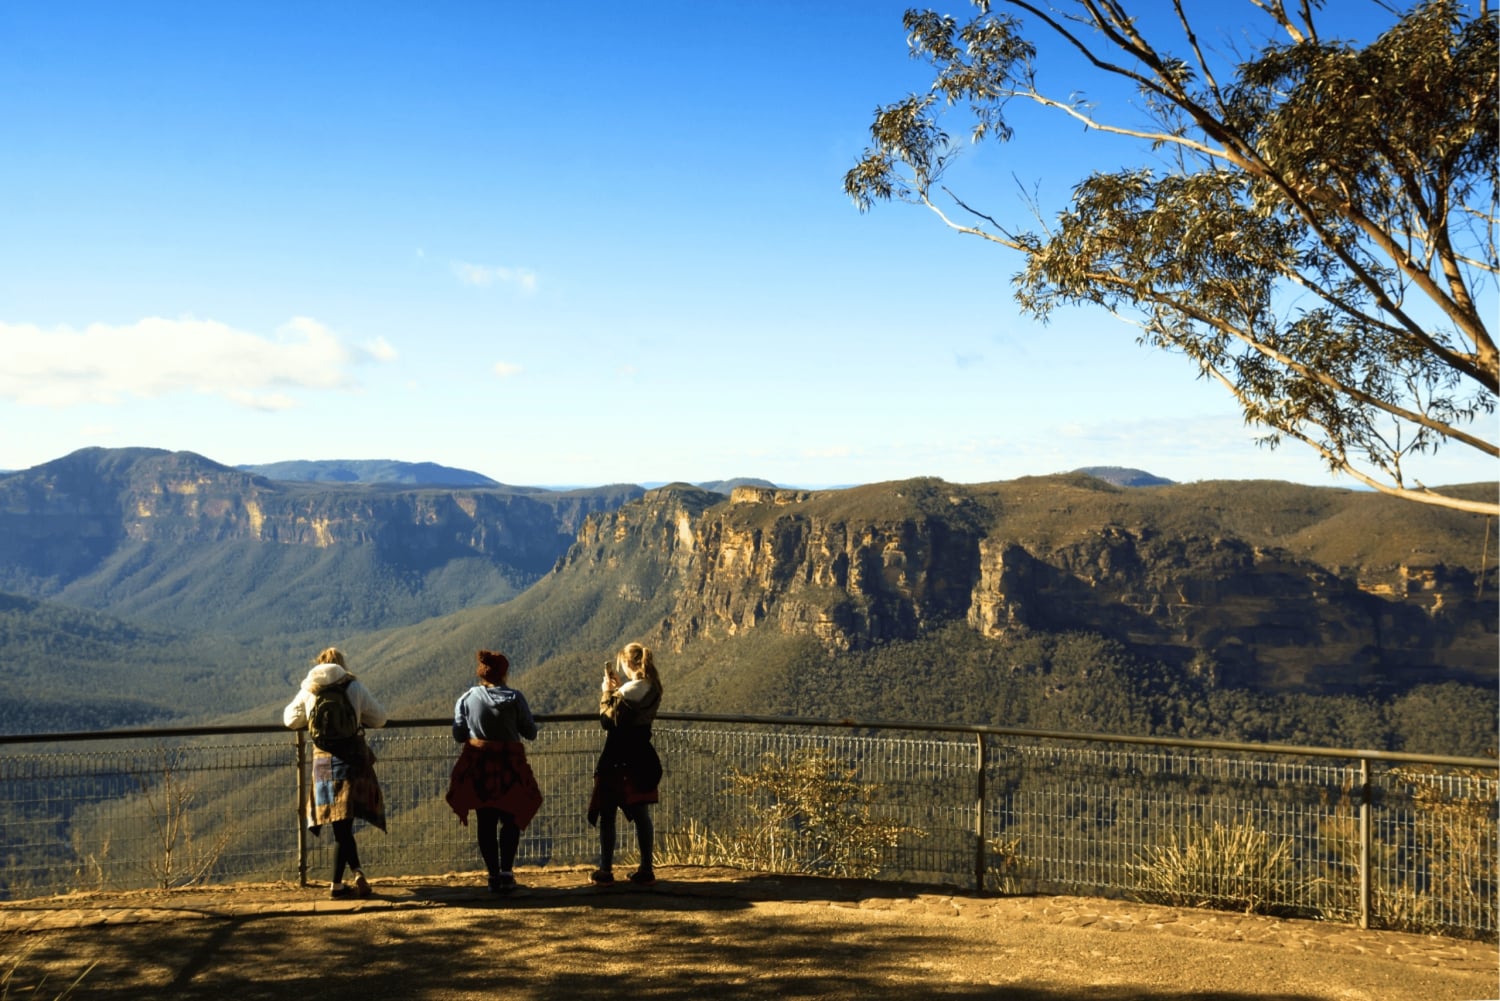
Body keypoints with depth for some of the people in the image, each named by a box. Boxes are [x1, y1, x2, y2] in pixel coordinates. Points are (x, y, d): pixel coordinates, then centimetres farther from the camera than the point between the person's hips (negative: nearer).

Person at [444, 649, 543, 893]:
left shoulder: (466, 699, -1)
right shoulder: (514, 698, -6)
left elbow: (458, 735, 3)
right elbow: (531, 733, -3)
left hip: (477, 766, 2)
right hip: (509, 765, -1)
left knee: (486, 822, 10)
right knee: (511, 820, 11)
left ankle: (493, 875, 9)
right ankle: (506, 872, -1)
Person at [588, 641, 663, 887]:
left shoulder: (628, 692, -19)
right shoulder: (652, 690, 5)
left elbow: (608, 720, -15)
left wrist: (606, 691, -7)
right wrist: (616, 689, 12)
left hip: (617, 760, -7)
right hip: (642, 758, 7)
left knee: (607, 814, 4)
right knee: (641, 814, 11)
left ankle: (605, 872, 7)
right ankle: (646, 871, 13)